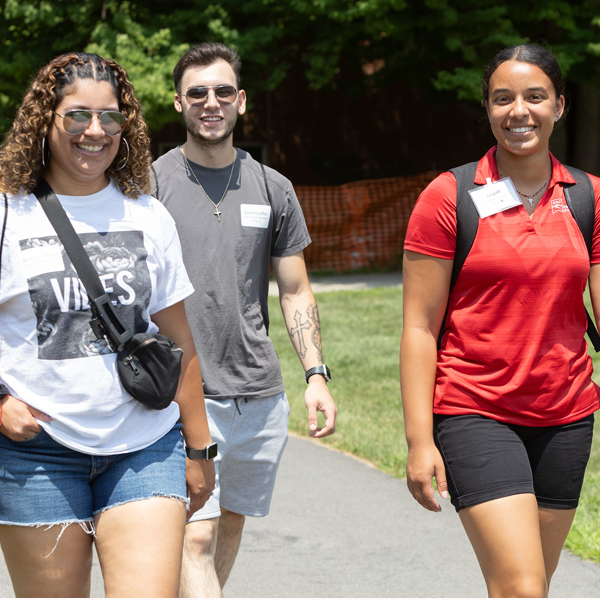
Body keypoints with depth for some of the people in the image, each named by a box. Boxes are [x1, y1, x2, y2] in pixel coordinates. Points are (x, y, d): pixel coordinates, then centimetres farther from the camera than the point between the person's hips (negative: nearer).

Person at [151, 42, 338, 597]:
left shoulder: (273, 190, 10)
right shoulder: (151, 184, 0)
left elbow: (296, 292, 12)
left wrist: (317, 374, 1)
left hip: (259, 395, 4)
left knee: (231, 524, 13)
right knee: (196, 536, -12)